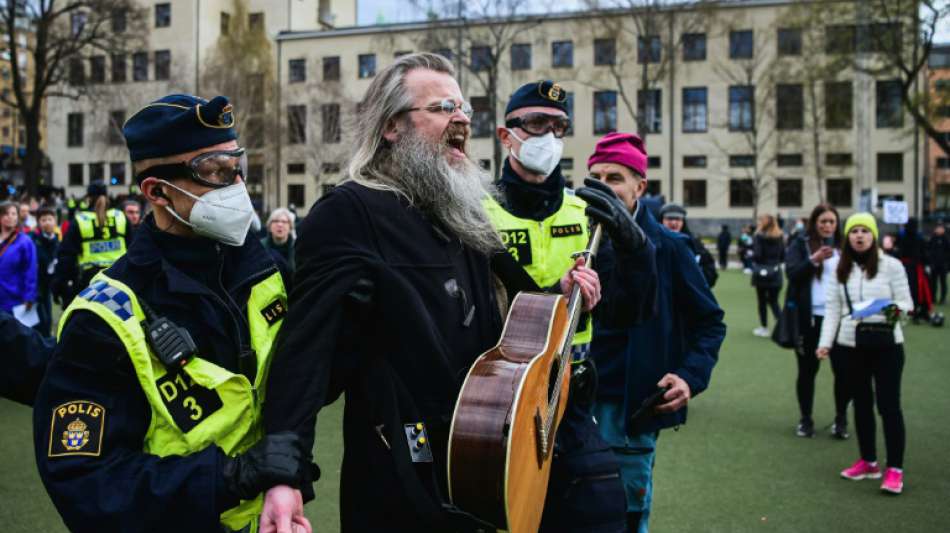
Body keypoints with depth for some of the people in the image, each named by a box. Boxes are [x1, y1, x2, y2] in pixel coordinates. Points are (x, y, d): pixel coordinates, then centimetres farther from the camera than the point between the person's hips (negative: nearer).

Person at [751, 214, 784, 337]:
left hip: (761, 273, -4)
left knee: (762, 301, 9)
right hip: (775, 273, 4)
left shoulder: (759, 237, -11)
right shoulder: (779, 237, 2)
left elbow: (757, 255, -17)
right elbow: (783, 256, 3)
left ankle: (764, 328, 16)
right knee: (774, 301, 10)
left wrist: (751, 257, 4)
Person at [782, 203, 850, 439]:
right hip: (808, 318, -1)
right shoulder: (799, 244, 1)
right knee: (807, 370, 8)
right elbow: (792, 273, -12)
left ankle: (841, 418, 17)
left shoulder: (842, 247, 8)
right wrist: (814, 259, -26)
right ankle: (805, 419, 21)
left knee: (843, 369, -1)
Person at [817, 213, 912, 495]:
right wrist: (825, 342, -3)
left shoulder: (891, 265, -3)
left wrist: (895, 311, -25)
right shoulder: (841, 270, 7)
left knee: (889, 405, -4)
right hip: (851, 344, 4)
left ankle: (895, 469, 4)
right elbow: (832, 309, 6)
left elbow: (905, 302, -3)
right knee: (861, 403, 13)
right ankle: (868, 462, 26)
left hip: (886, 344, -4)